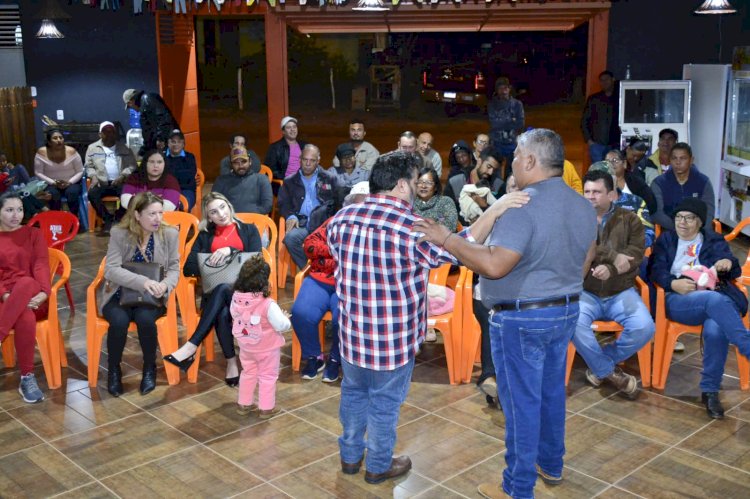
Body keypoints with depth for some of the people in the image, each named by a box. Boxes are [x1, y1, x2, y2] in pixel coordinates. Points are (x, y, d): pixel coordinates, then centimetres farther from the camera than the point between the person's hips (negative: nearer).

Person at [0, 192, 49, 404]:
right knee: (25, 318, -38)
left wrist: (43, 293, -21)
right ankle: (27, 378, -32)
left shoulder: (33, 234, 13)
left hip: (31, 295, 1)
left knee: (25, 283, -40)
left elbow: (41, 265, -1)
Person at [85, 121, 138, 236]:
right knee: (92, 194, -32)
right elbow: (89, 166, 14)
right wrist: (94, 176, -8)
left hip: (120, 182, -1)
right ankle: (108, 219, -17)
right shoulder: (93, 148, 17)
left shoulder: (124, 148, 14)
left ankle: (118, 221, -14)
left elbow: (133, 165, 6)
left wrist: (123, 176, -13)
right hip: (102, 183, 1)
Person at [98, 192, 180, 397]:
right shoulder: (119, 233, -10)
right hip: (120, 294, 0)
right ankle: (113, 370, -3)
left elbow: (174, 269, -1)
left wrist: (165, 285, -26)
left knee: (145, 318, -32)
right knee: (119, 320, -32)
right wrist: (143, 282, -31)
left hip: (151, 297, 1)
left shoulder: (170, 234, -4)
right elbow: (111, 270, -18)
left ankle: (149, 368, -4)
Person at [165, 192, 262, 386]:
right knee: (223, 313, -37)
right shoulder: (205, 235, 19)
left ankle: (191, 347, -42)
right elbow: (188, 269, 7)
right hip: (214, 293, 1)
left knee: (222, 288, -38)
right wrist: (210, 264, -10)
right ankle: (231, 362, -29)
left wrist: (230, 250, -15)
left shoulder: (249, 230, 16)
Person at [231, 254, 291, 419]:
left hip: (246, 345, 5)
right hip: (267, 347, -5)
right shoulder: (268, 304, -31)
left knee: (248, 373, 24)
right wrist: (285, 318, -5)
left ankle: (244, 404, 35)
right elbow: (282, 325, -27)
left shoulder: (236, 299, -15)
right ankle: (266, 408, 22)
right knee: (268, 376, 13)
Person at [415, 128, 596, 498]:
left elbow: (494, 265, -31)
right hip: (566, 312, 8)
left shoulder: (521, 207, -23)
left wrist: (445, 239, -26)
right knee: (551, 392, 22)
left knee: (522, 402, 3)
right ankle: (550, 465, 38)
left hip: (521, 319, -8)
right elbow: (583, 265, 12)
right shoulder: (583, 206, 5)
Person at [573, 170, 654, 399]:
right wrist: (613, 256, -19)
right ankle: (609, 372, -8)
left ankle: (600, 364, 0)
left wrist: (611, 269, -25)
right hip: (585, 292, -1)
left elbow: (636, 253, -6)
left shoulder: (629, 220, 9)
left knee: (645, 327, -24)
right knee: (574, 324, -32)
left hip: (620, 293, 1)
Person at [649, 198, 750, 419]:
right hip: (678, 300, -1)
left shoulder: (715, 241, 25)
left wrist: (729, 263, -9)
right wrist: (674, 284, -13)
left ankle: (710, 391, -23)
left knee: (715, 330, -35)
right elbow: (656, 270, 7)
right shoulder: (666, 239, 23)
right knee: (715, 299, -37)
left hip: (716, 299, 1)